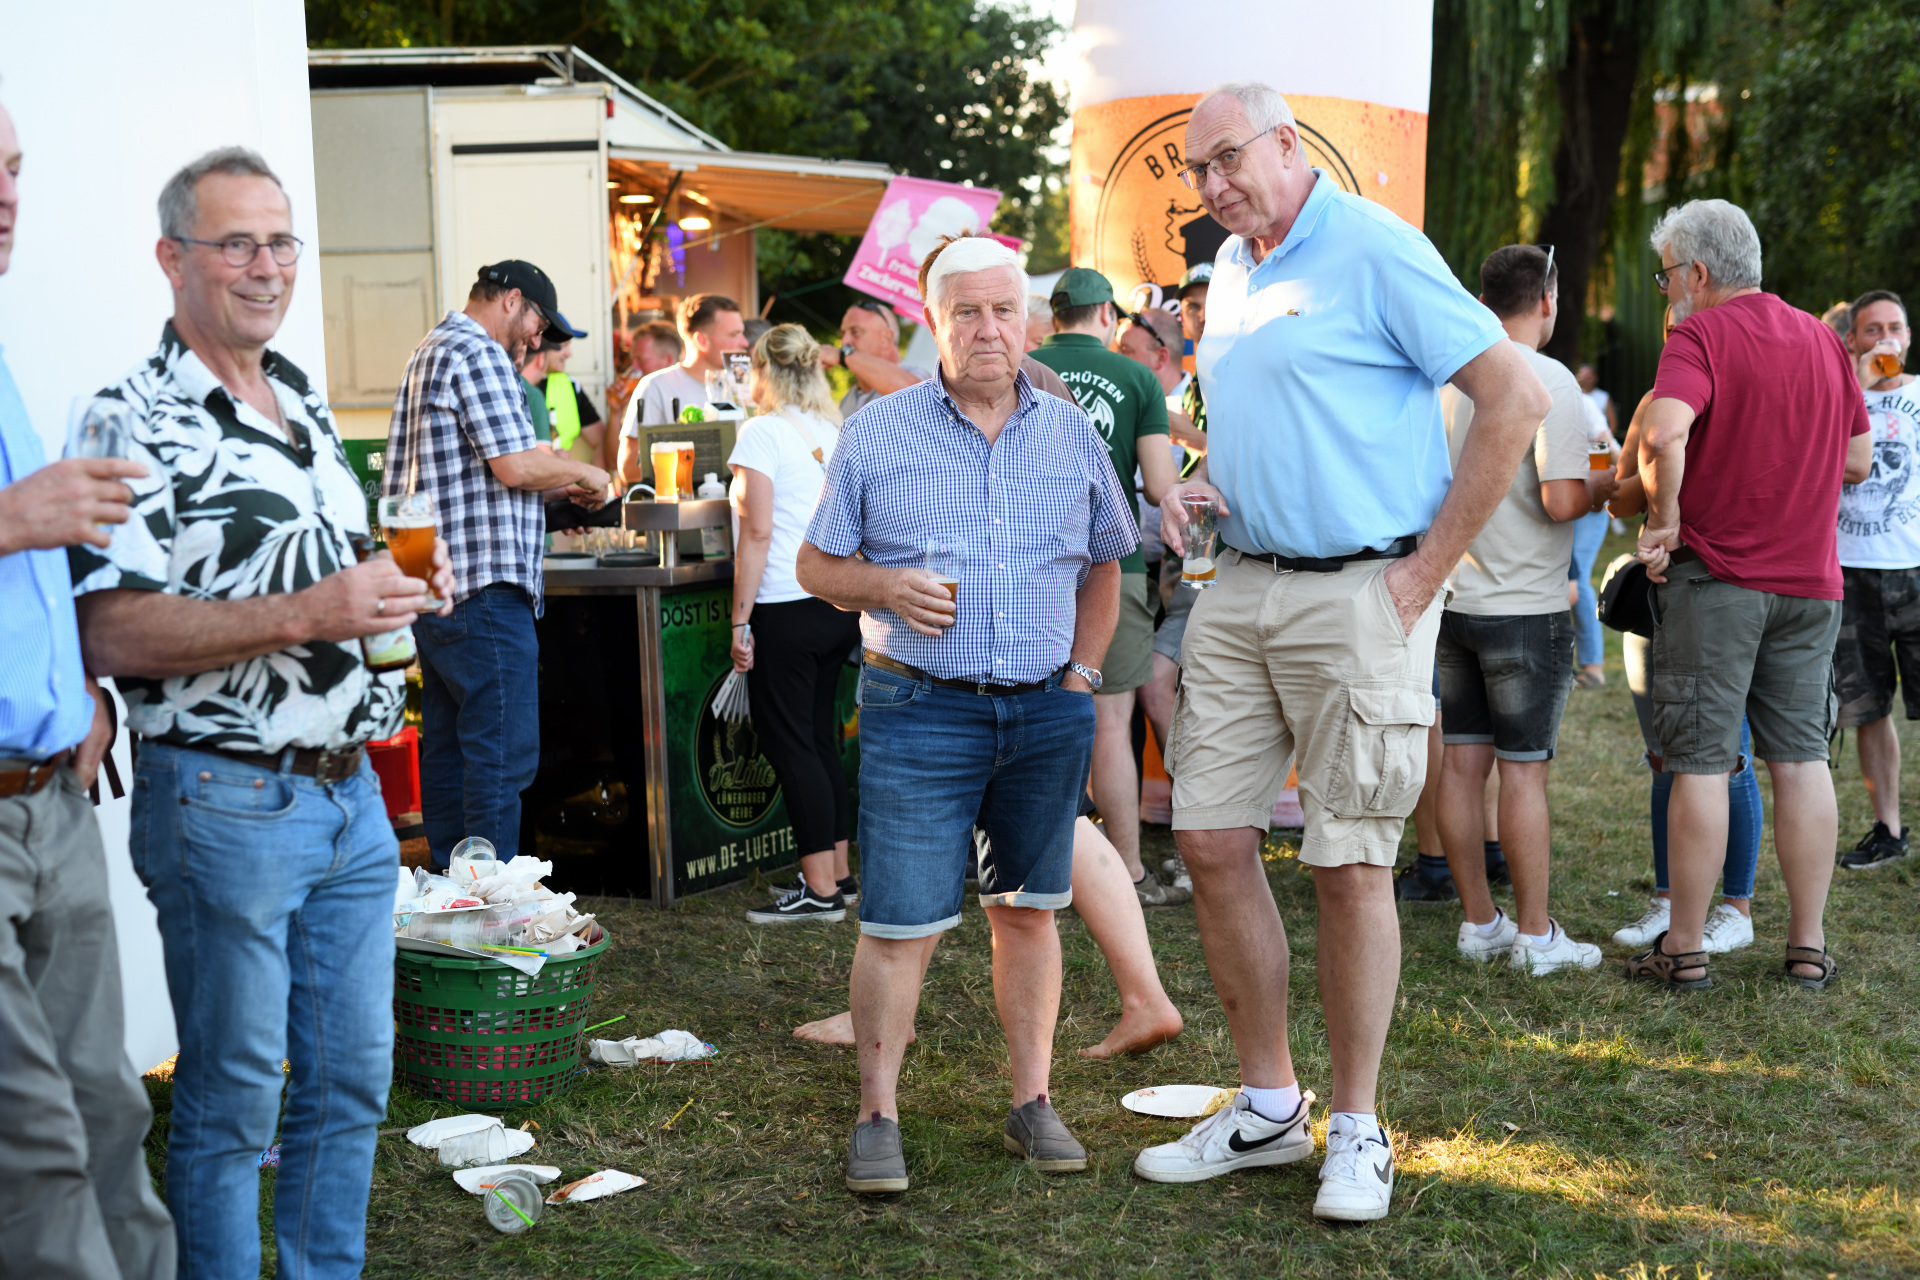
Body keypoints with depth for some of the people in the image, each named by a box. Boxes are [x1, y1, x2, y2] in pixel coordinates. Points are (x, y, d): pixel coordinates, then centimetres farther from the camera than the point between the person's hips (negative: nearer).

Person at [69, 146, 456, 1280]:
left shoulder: (307, 401, 14)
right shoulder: (135, 422, -11)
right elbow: (110, 635, -19)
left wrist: (405, 582, 4)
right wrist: (305, 614, -24)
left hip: (351, 792, 8)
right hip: (224, 798, -7)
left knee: (352, 1080, 15)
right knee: (233, 1099, 3)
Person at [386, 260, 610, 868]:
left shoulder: (431, 351, 23)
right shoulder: (477, 355, -11)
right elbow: (517, 465, -18)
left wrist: (559, 488, 21)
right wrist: (583, 472, -1)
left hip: (434, 585, 11)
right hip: (483, 589, -11)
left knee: (447, 747, 14)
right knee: (502, 755, -7)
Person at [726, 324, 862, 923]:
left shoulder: (762, 432, -8)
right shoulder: (835, 431, 12)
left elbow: (758, 532, -14)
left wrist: (741, 620, -12)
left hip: (785, 606, -7)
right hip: (841, 605, 7)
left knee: (790, 744, -1)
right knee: (819, 737, 15)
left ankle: (820, 891, -1)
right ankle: (839, 872, 20)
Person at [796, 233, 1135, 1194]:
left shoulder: (1072, 434, 9)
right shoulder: (877, 433, 1)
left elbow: (1103, 563, 19)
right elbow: (816, 564, 5)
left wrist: (1083, 671, 9)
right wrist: (885, 586, -15)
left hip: (1046, 713, 3)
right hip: (920, 710, -3)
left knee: (1027, 910, 11)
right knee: (899, 923, -5)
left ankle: (1033, 1102, 22)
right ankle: (877, 1117, 7)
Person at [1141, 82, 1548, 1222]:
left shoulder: (1373, 249, -9)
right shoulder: (1231, 270, 16)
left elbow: (1517, 400, -13)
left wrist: (1427, 570, -13)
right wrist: (1200, 486, 7)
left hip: (1357, 595, -7)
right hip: (1238, 589, 8)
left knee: (1351, 864, -1)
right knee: (1211, 840, 5)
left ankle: (1358, 1130, 13)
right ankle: (1267, 1106, 19)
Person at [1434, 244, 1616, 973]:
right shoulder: (1548, 381, -13)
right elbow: (1561, 501, -20)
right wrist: (1604, 487, 0)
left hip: (1452, 599, 6)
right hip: (1523, 607, -6)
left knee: (1462, 762, 9)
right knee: (1523, 770, 0)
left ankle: (1478, 924, 17)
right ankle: (1535, 935, 7)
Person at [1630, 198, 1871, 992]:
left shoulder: (1702, 334, -9)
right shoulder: (1821, 339, 11)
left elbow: (1664, 431, -27)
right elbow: (1857, 459, 16)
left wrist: (1664, 519, -14)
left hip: (1716, 576, -5)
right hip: (1811, 579, 6)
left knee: (1701, 763, -1)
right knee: (1801, 758, 10)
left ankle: (1685, 950, 4)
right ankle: (1809, 947, 13)